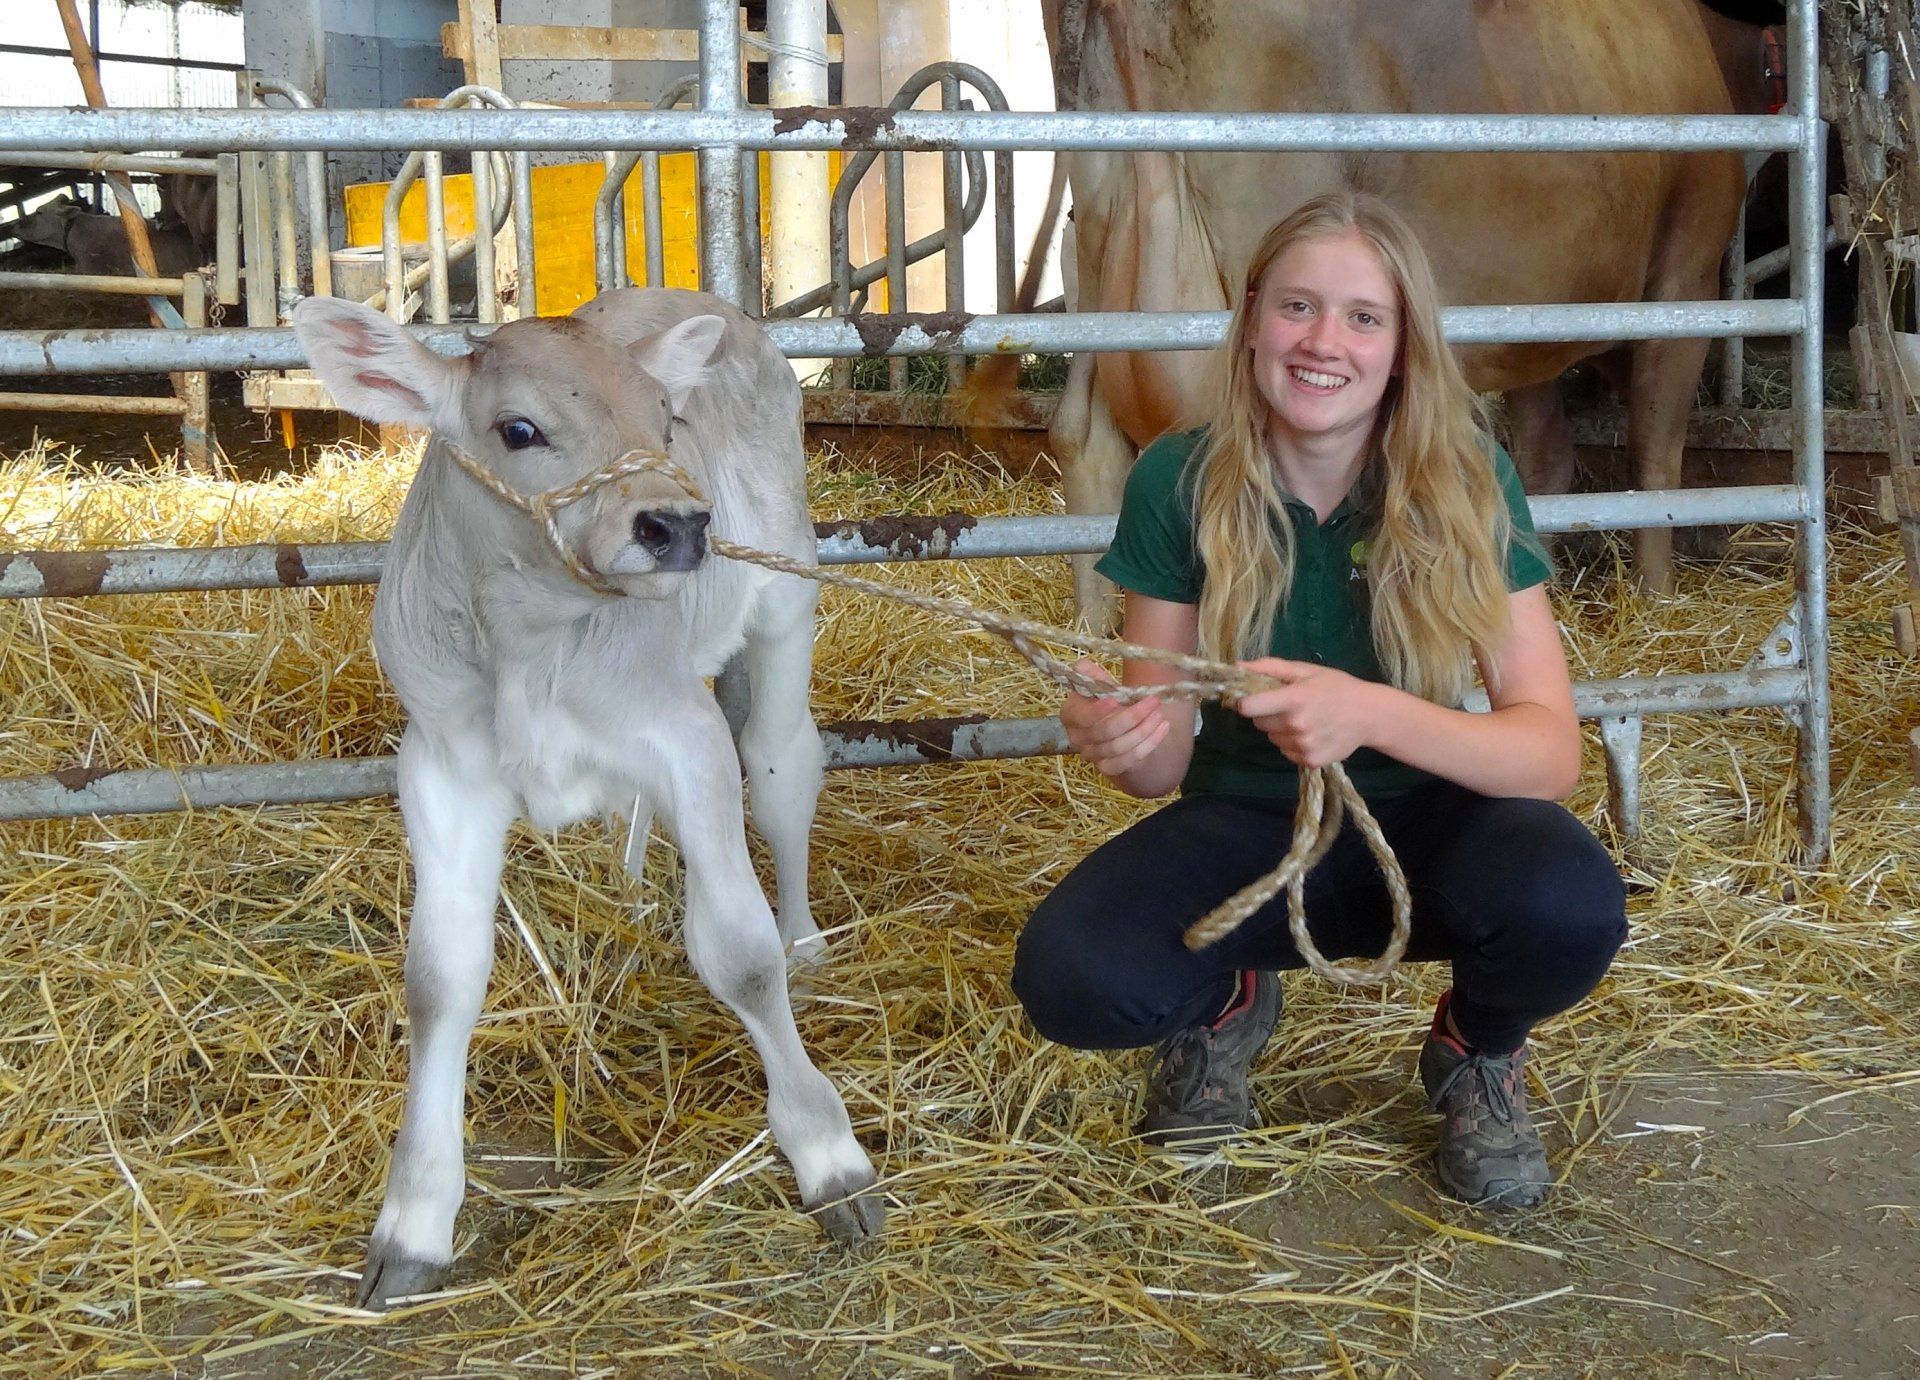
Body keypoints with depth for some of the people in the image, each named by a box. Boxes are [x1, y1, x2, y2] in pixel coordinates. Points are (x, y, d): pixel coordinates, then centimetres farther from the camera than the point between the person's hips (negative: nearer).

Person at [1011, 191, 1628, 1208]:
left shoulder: (1465, 480, -15)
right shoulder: (1180, 483, -13)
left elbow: (1551, 752, -21)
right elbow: (1166, 762, -9)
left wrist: (1370, 716, -40)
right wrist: (1122, 742, -34)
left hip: (1425, 827, 0)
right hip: (1247, 828, 1)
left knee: (1572, 905, -34)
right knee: (1067, 975, -29)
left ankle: (1478, 1051, 3)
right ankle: (1226, 1003, 8)